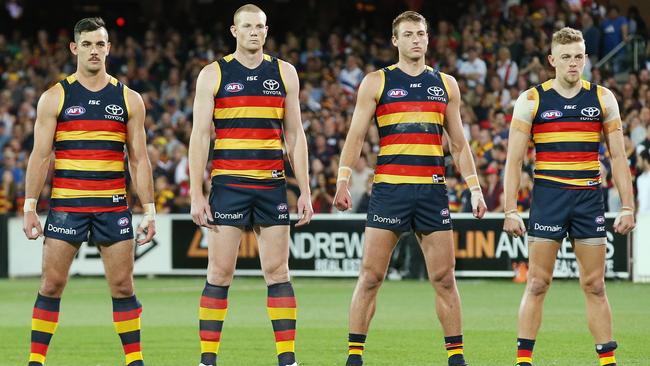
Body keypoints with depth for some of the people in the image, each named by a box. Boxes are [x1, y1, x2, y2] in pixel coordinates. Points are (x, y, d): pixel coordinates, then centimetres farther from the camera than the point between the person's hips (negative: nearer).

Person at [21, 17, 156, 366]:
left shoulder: (129, 99, 7)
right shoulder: (54, 98, 3)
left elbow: (139, 159, 8)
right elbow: (40, 156, 1)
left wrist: (149, 210, 3)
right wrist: (29, 207, -5)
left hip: (113, 206, 1)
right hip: (65, 204, -1)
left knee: (123, 286, 1)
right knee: (51, 285, -2)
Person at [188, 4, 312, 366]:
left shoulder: (285, 73, 9)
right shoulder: (213, 74, 2)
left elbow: (295, 135, 11)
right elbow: (200, 136, 0)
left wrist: (305, 191, 5)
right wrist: (197, 195, -7)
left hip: (272, 186, 2)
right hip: (228, 186, -2)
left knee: (278, 273, 1)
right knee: (220, 274, -3)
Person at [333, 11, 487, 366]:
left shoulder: (446, 84, 13)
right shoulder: (376, 82, 5)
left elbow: (458, 143, 17)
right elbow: (356, 135, 2)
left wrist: (474, 187, 9)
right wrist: (343, 181, -9)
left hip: (432, 190, 2)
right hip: (389, 188, -2)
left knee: (444, 278, 2)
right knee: (370, 276, -4)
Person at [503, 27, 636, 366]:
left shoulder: (603, 98, 5)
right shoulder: (531, 100, -1)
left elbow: (618, 156, 7)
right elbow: (514, 159, -1)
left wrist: (627, 207, 1)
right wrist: (510, 210, -7)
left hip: (589, 198, 2)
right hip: (548, 196, -2)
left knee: (594, 286, 5)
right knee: (537, 284, -2)